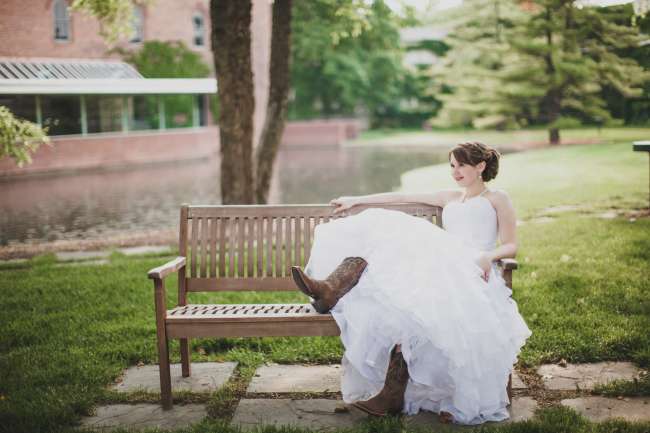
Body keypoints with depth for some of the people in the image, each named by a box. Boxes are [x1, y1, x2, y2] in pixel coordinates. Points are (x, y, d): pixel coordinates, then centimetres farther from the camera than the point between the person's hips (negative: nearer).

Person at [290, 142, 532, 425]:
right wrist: (357, 200, 28)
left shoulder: (497, 199, 18)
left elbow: (511, 246, 8)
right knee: (381, 231, -19)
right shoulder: (450, 198, 32)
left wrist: (488, 256, -14)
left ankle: (393, 395, -39)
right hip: (441, 263, 6)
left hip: (471, 273, -6)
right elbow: (402, 198, 29)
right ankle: (331, 289, -45)